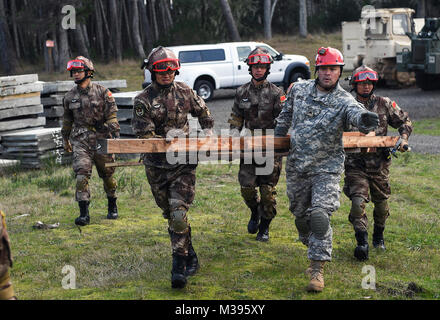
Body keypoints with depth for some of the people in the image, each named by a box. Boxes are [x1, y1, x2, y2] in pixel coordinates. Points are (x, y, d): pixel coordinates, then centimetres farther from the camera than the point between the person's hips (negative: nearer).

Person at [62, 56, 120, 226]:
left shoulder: (102, 92, -3)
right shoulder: (70, 97, 7)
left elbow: (111, 116, -5)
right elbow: (67, 120, 21)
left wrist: (115, 136, -11)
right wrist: (65, 139, 27)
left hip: (102, 139, -2)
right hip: (81, 142, 2)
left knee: (107, 175, 10)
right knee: (82, 175, -13)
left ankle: (112, 206, 31)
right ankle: (84, 213, -12)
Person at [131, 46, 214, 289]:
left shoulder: (184, 92, 5)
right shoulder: (143, 101, -4)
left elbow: (203, 111, 23)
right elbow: (143, 135, -9)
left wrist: (208, 131, 14)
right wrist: (166, 137, -20)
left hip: (183, 163, 0)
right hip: (157, 166, 0)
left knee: (178, 214, -14)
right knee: (171, 215, 11)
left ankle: (179, 268, -11)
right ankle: (190, 258, 30)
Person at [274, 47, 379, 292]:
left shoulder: (344, 101, -12)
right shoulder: (299, 90, 2)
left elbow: (356, 114, -34)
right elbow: (286, 115, 20)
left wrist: (366, 119, -57)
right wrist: (277, 141, 17)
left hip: (327, 168, -4)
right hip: (296, 166, 4)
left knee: (320, 216, -17)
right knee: (301, 215, 13)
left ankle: (318, 269, -10)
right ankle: (316, 253, 37)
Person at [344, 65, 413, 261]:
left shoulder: (384, 104, 4)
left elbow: (404, 121, 13)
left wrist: (403, 138, -3)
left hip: (379, 163, 2)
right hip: (355, 163, -2)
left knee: (381, 202, 14)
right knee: (358, 201, -17)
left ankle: (379, 236, 38)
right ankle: (362, 243, -13)